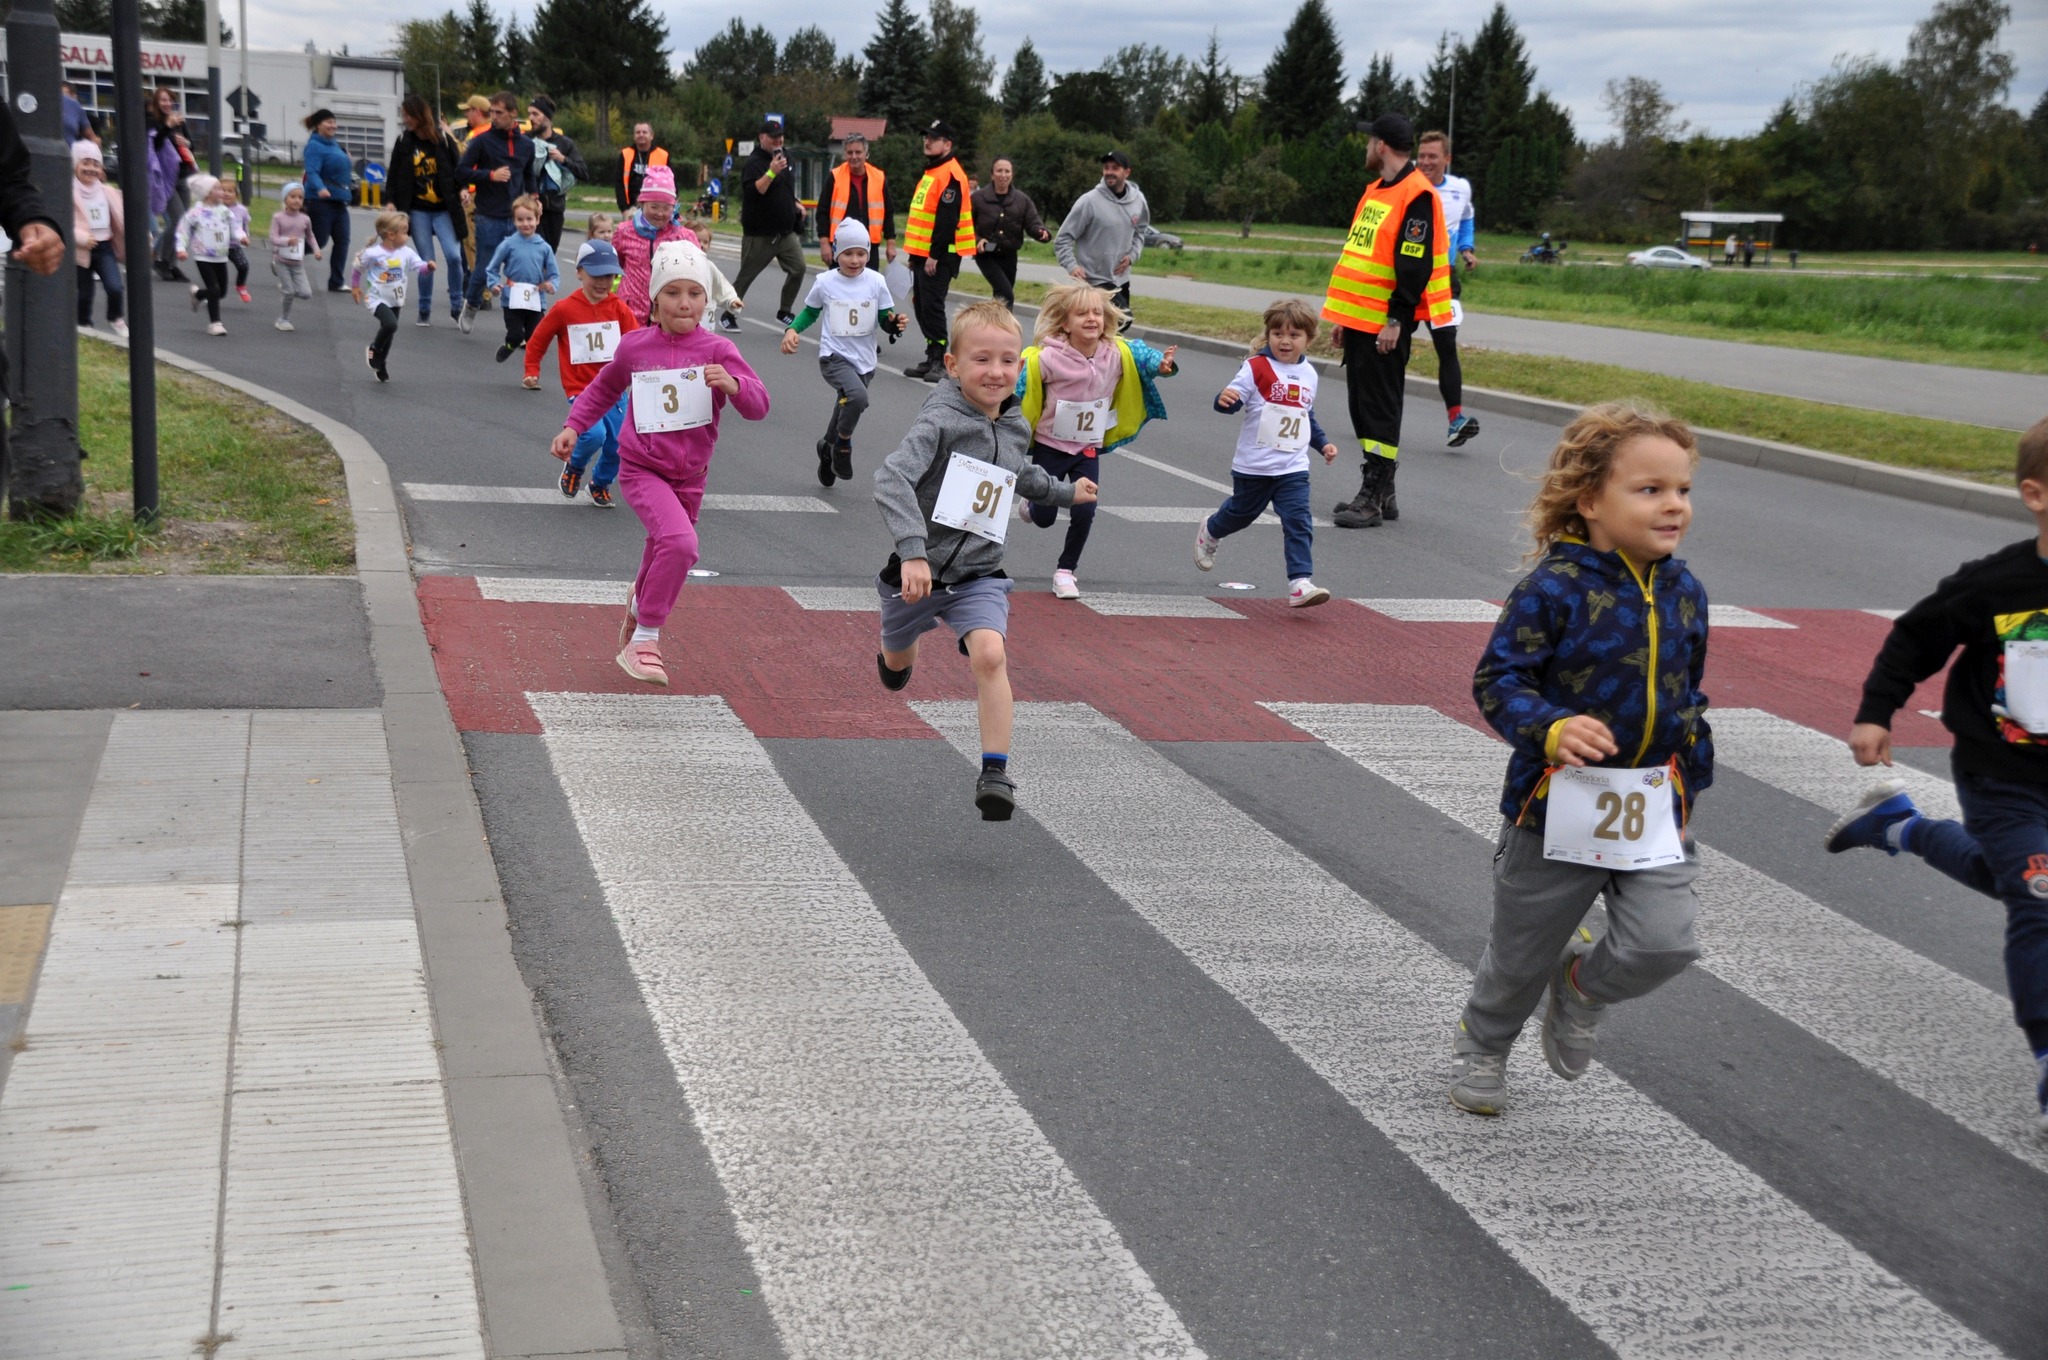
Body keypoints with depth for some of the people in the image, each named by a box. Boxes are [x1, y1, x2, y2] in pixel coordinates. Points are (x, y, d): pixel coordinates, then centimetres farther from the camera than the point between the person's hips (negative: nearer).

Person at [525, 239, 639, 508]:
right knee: (594, 434, -26)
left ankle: (601, 485, 30)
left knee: (617, 444, -1)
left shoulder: (618, 308, 3)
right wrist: (532, 372, 5)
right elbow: (537, 341, 8)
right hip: (581, 389, -3)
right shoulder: (564, 310, -4)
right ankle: (574, 467, 8)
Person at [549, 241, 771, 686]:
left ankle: (640, 603, 55)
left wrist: (732, 384, -33)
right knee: (680, 542, -27)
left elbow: (758, 407, -14)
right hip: (642, 469, -2)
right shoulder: (635, 346, -3)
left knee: (665, 553, 20)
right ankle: (645, 639, -13)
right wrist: (574, 426, 8)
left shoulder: (717, 350, -8)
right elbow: (604, 388, 17)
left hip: (689, 477, 3)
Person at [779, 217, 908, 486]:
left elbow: (885, 321, 3)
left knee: (846, 409, 18)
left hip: (863, 361, 4)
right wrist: (792, 329, -5)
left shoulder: (876, 282, -4)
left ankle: (828, 448, 49)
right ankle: (843, 444, -6)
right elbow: (810, 312, 11)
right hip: (834, 356, -3)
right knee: (857, 395, -31)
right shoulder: (825, 282, -6)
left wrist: (895, 323, -19)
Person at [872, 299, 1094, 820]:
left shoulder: (1016, 428, 0)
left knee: (990, 655, -25)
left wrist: (1065, 491, 38)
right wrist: (913, 551, -45)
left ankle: (996, 773, -21)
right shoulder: (940, 421, -22)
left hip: (980, 572, 2)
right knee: (898, 659, 25)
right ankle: (894, 660, 65)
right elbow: (891, 479, -36)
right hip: (919, 569, -2)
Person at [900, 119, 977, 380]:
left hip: (940, 256, -10)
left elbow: (947, 219, -21)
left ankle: (939, 361, -5)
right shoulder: (931, 172, 18)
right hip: (923, 254, 10)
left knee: (932, 305, -10)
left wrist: (935, 255, -22)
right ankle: (932, 359, 18)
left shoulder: (950, 175, -14)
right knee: (921, 305, 12)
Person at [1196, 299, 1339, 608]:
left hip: (1293, 468, 3)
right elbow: (1233, 401, -19)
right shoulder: (1256, 368, -10)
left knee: (1299, 522, -10)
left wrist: (1323, 443, 19)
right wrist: (1225, 399, -41)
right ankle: (1209, 533, 50)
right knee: (1242, 511, 18)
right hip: (1254, 466, -3)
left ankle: (1300, 582, -14)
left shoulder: (1308, 374, 9)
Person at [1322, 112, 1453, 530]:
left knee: (1379, 407, -6)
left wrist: (1396, 320, -21)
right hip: (1360, 319, 10)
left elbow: (1415, 265, -19)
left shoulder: (1416, 196, -13)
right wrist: (1344, 316, 21)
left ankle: (1374, 499, -3)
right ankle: (1378, 492, 20)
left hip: (1385, 325, -10)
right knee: (1362, 404, 12)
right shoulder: (1375, 190, 18)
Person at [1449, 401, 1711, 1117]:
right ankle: (1480, 1040, 44)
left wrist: (1692, 782, 18)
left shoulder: (1684, 592, 2)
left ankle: (1582, 986, 22)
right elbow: (1496, 679, -17)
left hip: (1654, 807, 4)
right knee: (1523, 950, 13)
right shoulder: (1555, 588, -18)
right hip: (1560, 805, -4)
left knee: (1664, 942, -13)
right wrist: (1552, 729, -34)